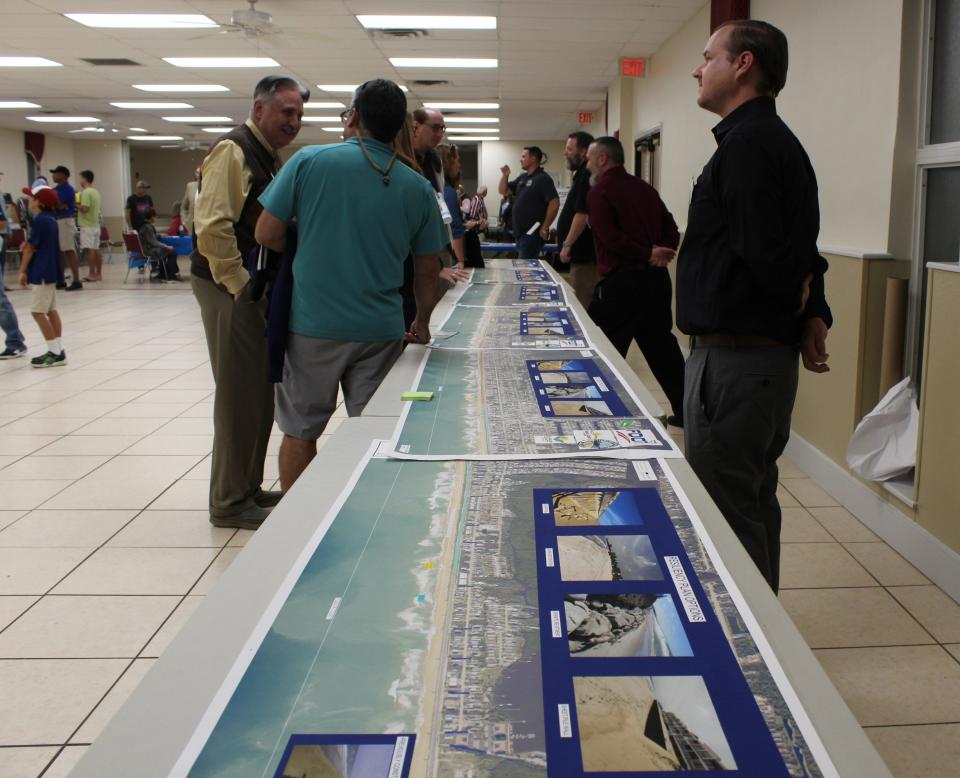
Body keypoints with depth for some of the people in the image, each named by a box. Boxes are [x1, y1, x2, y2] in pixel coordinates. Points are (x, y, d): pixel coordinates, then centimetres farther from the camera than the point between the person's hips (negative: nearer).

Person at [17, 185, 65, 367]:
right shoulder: (51, 219, 11)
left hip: (41, 273, -9)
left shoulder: (40, 220, -16)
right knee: (51, 310, 9)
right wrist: (28, 245, 3)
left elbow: (31, 247, -12)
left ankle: (55, 353, -9)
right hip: (50, 271, 9)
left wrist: (22, 271, -6)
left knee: (38, 311, -8)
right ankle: (58, 351, 10)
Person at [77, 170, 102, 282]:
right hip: (96, 224, 9)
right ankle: (98, 274, 12)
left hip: (87, 225, -9)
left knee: (89, 250, -6)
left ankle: (92, 274, -6)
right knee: (96, 249, 9)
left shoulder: (86, 192, -14)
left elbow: (85, 209, -22)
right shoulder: (96, 192, 14)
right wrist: (80, 205, 16)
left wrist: (76, 205, -6)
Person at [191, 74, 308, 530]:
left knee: (260, 393, 15)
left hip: (257, 291, 10)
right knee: (239, 395, -3)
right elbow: (212, 228, -23)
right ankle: (230, 502, 8)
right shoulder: (233, 152, -13)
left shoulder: (269, 158, 17)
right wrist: (242, 286, -20)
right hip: (231, 291, -10)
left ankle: (248, 488, 28)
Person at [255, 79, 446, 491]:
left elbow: (267, 233, -4)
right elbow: (427, 269, 8)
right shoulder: (417, 188, 2)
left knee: (300, 431, 13)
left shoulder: (308, 161, -5)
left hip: (313, 324, -1)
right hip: (380, 330, 1)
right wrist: (422, 322, 23)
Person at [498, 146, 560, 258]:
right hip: (520, 232, 9)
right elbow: (503, 191, 22)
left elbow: (554, 203, -20)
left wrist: (545, 228, -19)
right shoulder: (522, 177, 15)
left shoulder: (543, 178, -12)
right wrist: (505, 175, 3)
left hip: (533, 233, -9)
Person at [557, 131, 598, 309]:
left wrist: (567, 244, -20)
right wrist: (567, 243, 23)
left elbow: (582, 214, -23)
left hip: (584, 255, -11)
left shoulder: (586, 177, -15)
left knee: (583, 304, -8)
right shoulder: (583, 175, 18)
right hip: (582, 254, 11)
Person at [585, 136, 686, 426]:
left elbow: (611, 238, -18)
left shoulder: (599, 192, -6)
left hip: (620, 281, -7)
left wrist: (648, 255, -12)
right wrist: (657, 254, -4)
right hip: (657, 279, 7)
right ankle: (686, 411, 22)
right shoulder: (644, 188, 14)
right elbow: (671, 231, 10)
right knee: (662, 347, 16)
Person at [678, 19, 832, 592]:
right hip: (770, 352, 11)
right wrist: (814, 313, 3)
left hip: (733, 356, -11)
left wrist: (797, 303, -3)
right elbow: (800, 248, 16)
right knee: (755, 499, 19)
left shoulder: (747, 142, -15)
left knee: (724, 510, -5)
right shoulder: (777, 139, 18)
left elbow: (761, 248, -22)